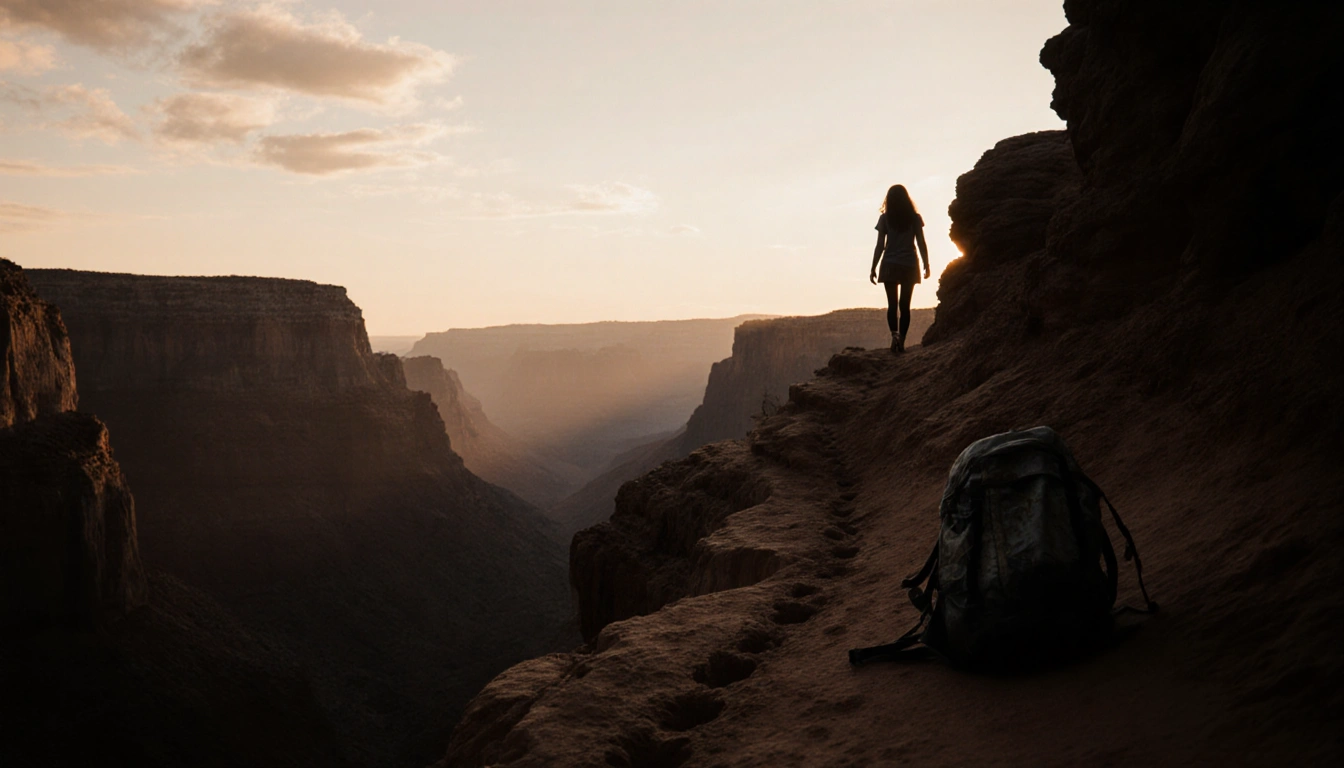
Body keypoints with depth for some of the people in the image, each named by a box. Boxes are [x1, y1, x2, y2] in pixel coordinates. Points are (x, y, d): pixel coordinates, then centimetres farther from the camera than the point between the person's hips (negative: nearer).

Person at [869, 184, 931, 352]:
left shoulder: (885, 218, -2)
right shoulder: (914, 218, 1)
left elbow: (880, 246, -3)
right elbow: (921, 243, 1)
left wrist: (873, 268, 3)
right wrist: (926, 265, 9)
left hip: (890, 266, -1)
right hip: (909, 265, 1)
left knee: (892, 304, 3)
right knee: (905, 305, 6)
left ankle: (894, 334, -19)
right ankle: (901, 340, 1)